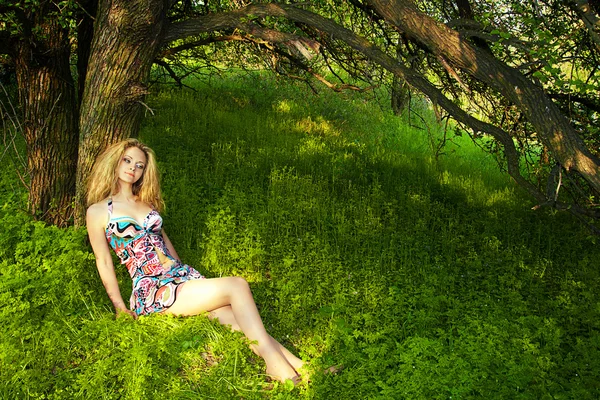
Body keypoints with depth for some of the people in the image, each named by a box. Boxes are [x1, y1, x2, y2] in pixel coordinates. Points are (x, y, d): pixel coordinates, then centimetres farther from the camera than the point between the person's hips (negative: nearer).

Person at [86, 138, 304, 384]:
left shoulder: (146, 203, 17)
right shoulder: (98, 211, 1)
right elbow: (103, 261, 0)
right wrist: (120, 308, -2)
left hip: (182, 275, 6)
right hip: (150, 290, -5)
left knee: (236, 320, -18)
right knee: (237, 286, -24)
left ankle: (295, 364, -23)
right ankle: (274, 361, -23)